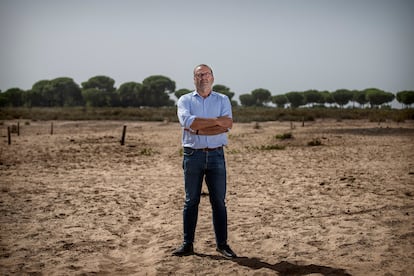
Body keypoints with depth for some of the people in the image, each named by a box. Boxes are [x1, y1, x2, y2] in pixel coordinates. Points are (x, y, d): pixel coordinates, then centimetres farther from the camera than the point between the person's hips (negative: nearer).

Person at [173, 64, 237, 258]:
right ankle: (188, 244, 10)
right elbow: (187, 121, -15)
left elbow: (226, 126, -8)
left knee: (219, 201, 3)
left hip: (216, 155, 1)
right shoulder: (185, 100, 7)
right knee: (191, 201, 4)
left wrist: (198, 129, -13)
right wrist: (216, 120, -15)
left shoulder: (222, 100, 9)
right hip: (193, 155, 0)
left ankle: (222, 244, 10)